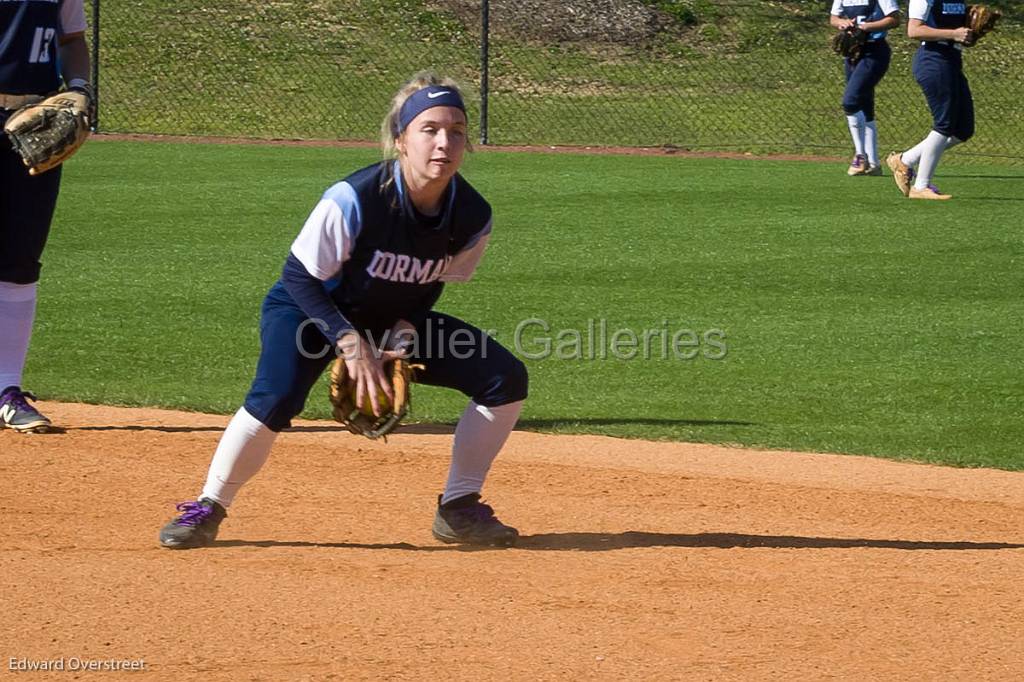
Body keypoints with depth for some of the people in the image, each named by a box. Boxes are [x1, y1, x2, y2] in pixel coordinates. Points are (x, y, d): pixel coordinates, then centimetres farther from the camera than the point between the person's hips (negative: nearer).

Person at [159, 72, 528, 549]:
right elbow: (300, 278, -21)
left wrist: (399, 340, -15)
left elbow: (431, 286, 0)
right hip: (307, 311, -5)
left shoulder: (472, 216, -18)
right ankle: (208, 509, -12)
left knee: (506, 377, -8)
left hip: (394, 322, 5)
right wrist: (351, 344, -28)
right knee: (276, 395, -33)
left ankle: (458, 509, 6)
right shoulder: (354, 200, -32)